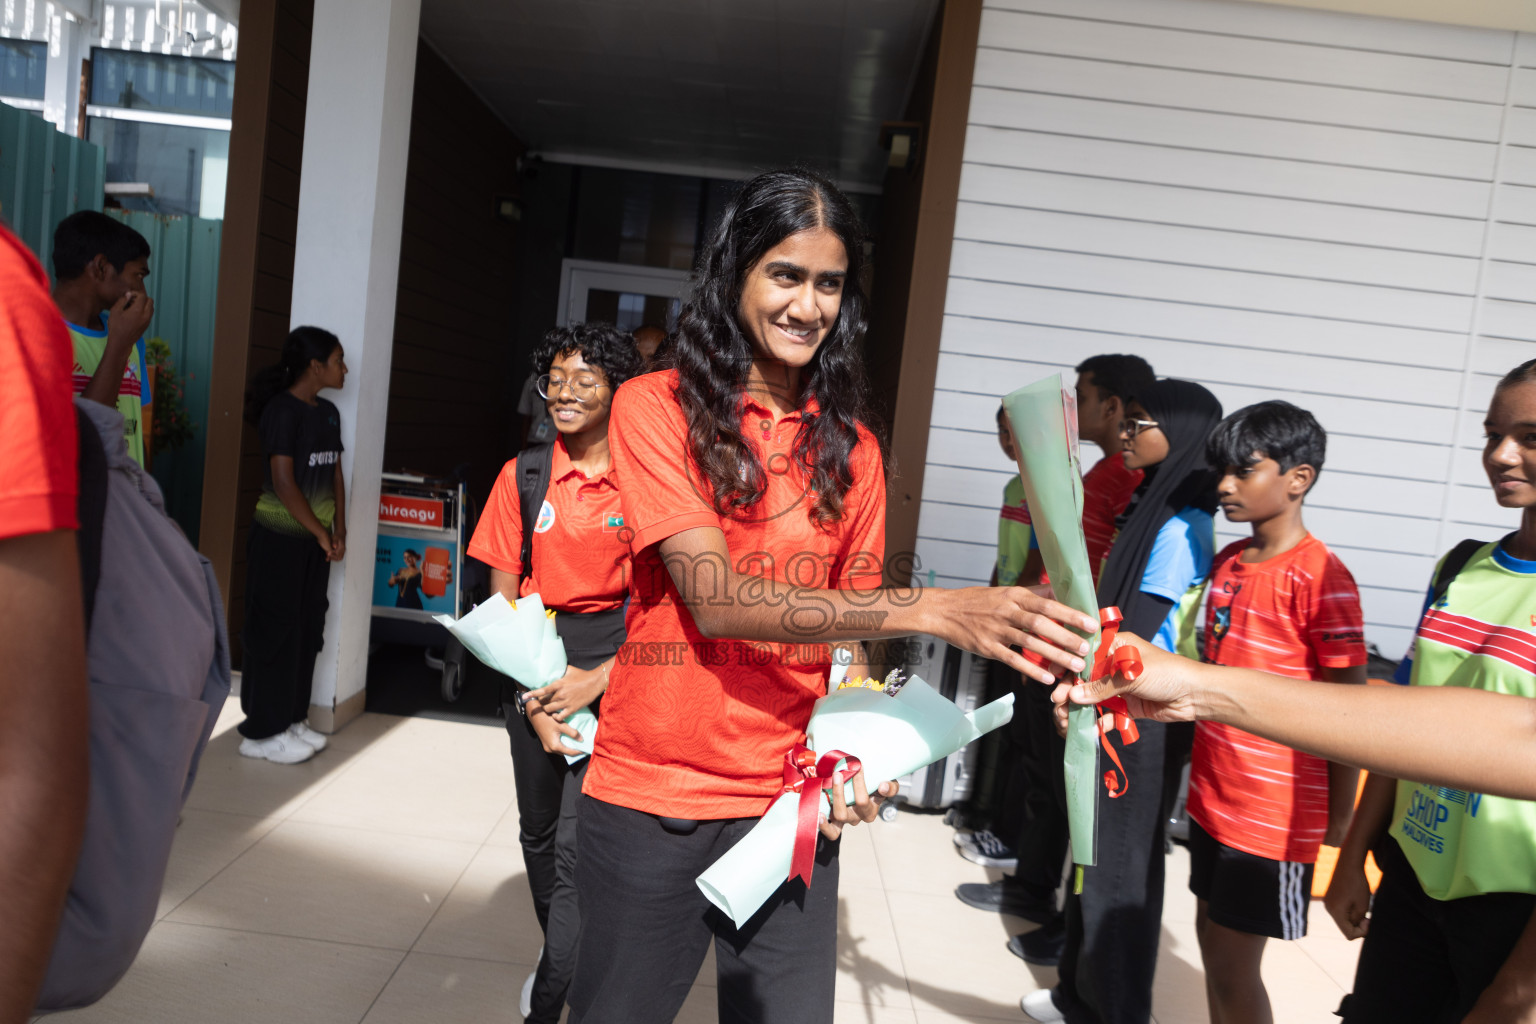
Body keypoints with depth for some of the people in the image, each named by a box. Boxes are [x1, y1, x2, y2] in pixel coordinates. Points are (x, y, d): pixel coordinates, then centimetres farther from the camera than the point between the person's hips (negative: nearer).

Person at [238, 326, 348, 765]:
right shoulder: (282, 410, -13)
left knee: (308, 629, 12)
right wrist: (321, 534, -13)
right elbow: (283, 482, -18)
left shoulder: (328, 413, 11)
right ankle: (263, 732, 10)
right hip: (279, 539, -8)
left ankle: (292, 719, 25)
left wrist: (338, 530, 5)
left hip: (315, 540, 8)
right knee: (274, 631, -1)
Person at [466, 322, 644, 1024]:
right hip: (535, 665, 4)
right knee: (538, 831, 18)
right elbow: (502, 596, 2)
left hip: (619, 668, -3)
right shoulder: (525, 474, 1)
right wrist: (533, 697, -7)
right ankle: (560, 953, 45)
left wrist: (596, 679, -15)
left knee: (577, 844, -9)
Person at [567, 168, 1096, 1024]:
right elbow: (717, 599, -19)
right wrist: (932, 610, -27)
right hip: (650, 796, -3)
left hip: (792, 804, 3)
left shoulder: (851, 448, 6)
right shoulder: (655, 407, -8)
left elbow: (847, 627, 9)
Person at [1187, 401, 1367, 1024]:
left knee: (1233, 969, 4)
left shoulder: (1320, 577, -18)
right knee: (1212, 940, 19)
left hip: (1275, 811, -7)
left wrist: (1340, 815, -8)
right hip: (1212, 794, 7)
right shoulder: (1227, 562, 6)